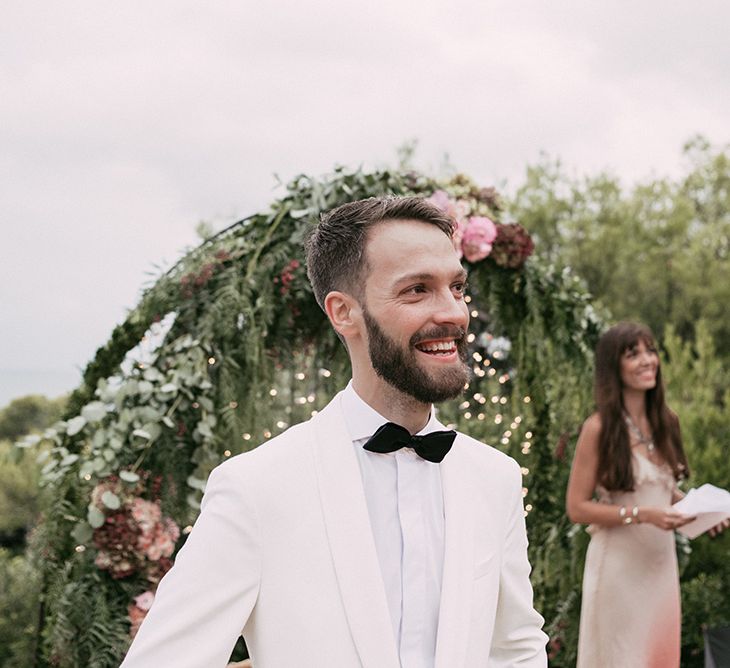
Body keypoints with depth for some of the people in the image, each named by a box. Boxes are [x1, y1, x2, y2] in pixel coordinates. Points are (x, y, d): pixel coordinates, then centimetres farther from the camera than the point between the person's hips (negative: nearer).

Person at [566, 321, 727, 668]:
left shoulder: (666, 423, 6)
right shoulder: (599, 428, -12)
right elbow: (577, 508, -12)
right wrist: (641, 515, -21)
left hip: (662, 560, 6)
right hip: (619, 560, -6)